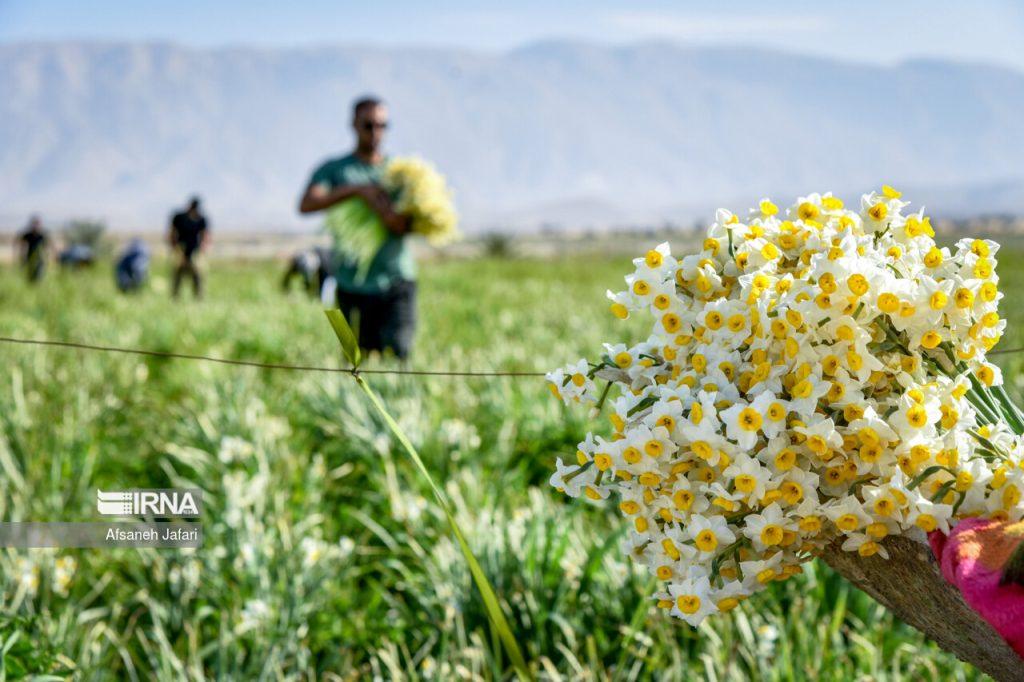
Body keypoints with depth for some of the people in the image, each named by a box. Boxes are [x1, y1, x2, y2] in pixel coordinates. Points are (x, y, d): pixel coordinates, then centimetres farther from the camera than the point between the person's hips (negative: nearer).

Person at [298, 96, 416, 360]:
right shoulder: (334, 169, 8)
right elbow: (306, 205, -11)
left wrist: (403, 221, -19)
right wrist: (357, 190, -22)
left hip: (397, 281, 1)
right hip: (354, 285, -1)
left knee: (399, 351, -16)